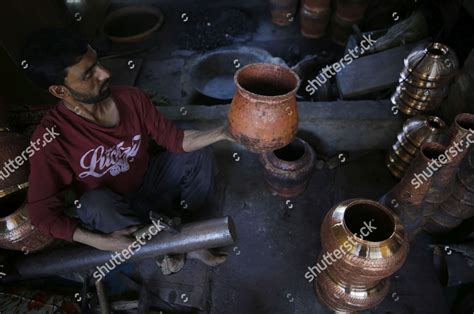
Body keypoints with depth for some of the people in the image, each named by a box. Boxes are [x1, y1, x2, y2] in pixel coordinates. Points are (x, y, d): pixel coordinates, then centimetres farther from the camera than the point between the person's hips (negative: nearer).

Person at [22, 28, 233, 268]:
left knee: (199, 153, -10)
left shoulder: (131, 98, -17)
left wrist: (222, 132, -25)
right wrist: (102, 242, -29)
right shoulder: (50, 138, -27)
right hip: (110, 209, -3)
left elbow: (175, 139, -10)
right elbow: (42, 212, -21)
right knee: (95, 203, -36)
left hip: (148, 186, 3)